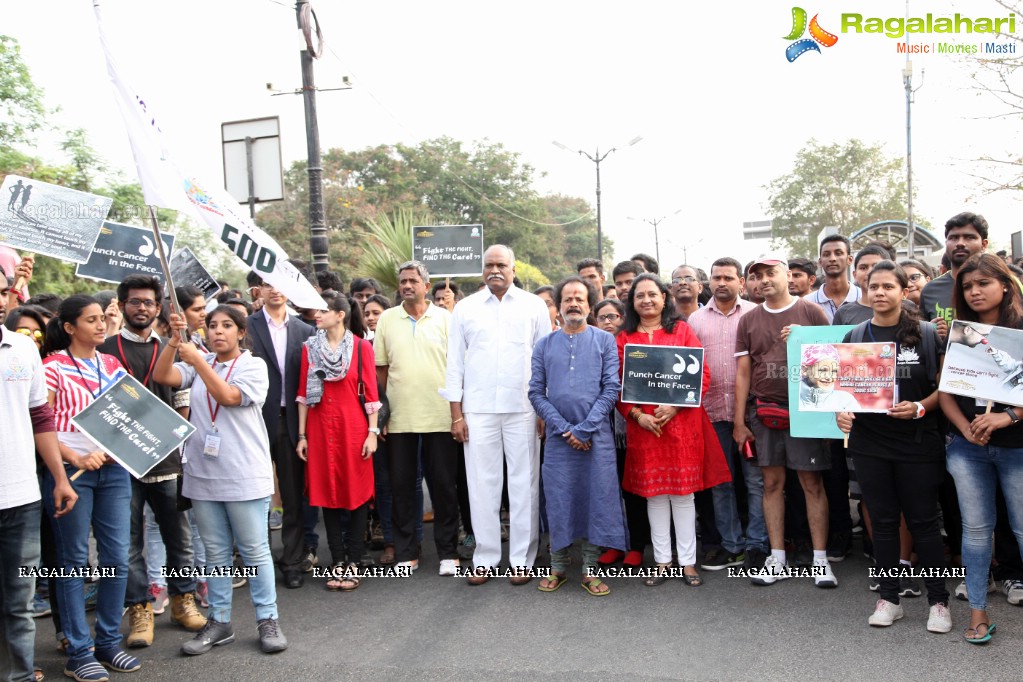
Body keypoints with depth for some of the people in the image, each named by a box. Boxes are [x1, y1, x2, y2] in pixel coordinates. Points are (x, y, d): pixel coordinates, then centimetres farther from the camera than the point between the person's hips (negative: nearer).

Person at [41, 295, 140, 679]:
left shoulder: (113, 365, 11)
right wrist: (76, 459, -17)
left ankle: (109, 642, 19)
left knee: (117, 558, 5)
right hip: (69, 470, -5)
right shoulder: (54, 367, -4)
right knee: (75, 560, 3)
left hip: (113, 469, 5)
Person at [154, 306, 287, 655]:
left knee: (255, 550, 3)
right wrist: (174, 341, -15)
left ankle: (267, 619, 14)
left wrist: (198, 361, -18)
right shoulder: (198, 363, 10)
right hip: (203, 474, 5)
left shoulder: (253, 365, -3)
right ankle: (219, 621, 23)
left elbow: (228, 396, -17)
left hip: (245, 476, -4)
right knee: (215, 552, 13)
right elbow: (163, 376, -4)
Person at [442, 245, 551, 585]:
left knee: (524, 484, 4)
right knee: (482, 484, 5)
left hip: (523, 408, -1)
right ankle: (485, 558, 16)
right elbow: (455, 363, 8)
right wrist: (456, 413, 3)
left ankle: (522, 558, 15)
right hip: (477, 409, 1)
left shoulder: (534, 306, 5)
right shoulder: (466, 308, 8)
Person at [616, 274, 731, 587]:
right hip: (643, 425, 1)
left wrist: (675, 406, -13)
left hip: (682, 421, -1)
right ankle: (662, 561, 18)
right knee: (653, 492, 7)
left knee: (683, 491, 4)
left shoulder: (681, 330, 5)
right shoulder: (624, 338, 7)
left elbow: (702, 375, -1)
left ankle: (688, 561, 15)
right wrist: (636, 414, -11)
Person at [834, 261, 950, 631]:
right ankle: (888, 598, 21)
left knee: (923, 520, 4)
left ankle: (938, 600, 19)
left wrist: (920, 407, -17)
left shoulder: (927, 334, -1)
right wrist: (841, 411, -7)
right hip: (869, 442, 3)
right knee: (883, 520, 10)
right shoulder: (854, 336, 6)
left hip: (917, 442, -2)